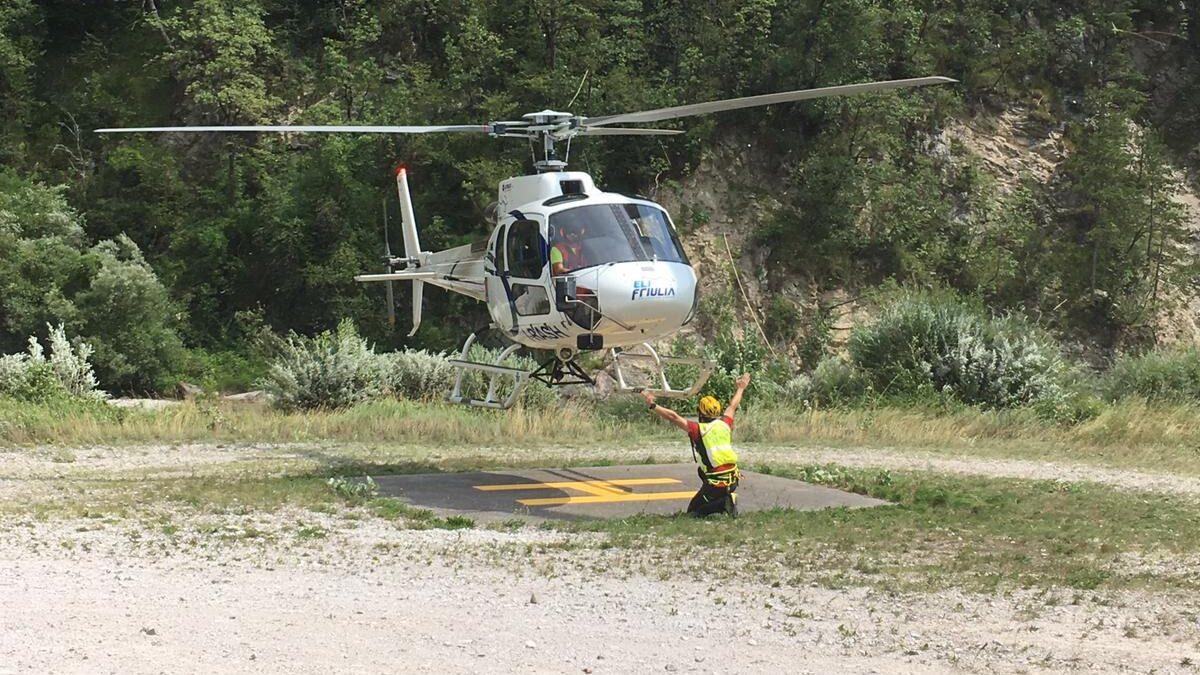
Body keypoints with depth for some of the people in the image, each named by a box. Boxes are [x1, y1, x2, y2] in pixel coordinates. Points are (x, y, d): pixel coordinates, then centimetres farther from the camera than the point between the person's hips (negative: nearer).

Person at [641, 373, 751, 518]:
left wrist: (652, 406, -11)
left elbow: (673, 417, -13)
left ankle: (724, 504, -15)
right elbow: (733, 406, 27)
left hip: (715, 483, -6)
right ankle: (727, 500, 12)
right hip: (733, 480, 6)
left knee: (693, 512, 5)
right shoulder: (724, 424, 9)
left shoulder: (698, 430, -6)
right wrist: (741, 388, 44)